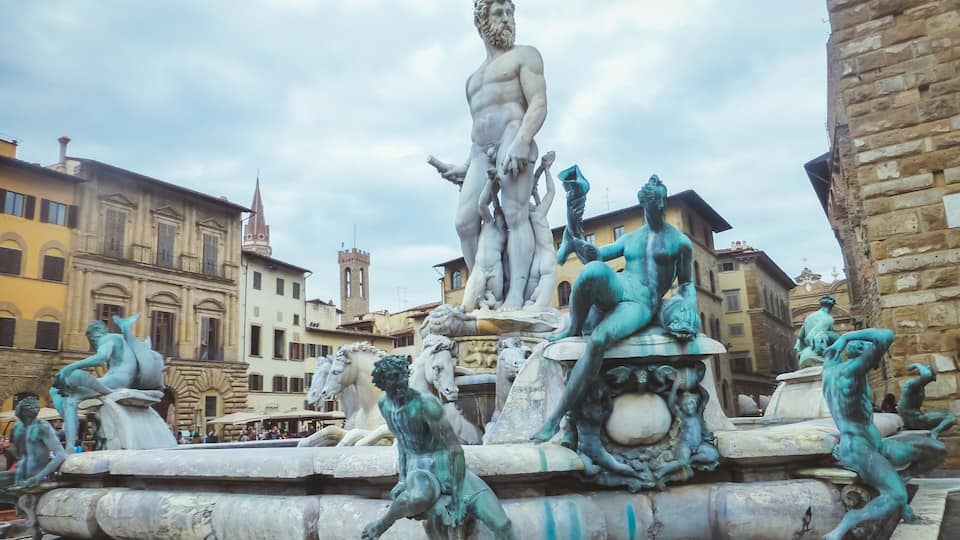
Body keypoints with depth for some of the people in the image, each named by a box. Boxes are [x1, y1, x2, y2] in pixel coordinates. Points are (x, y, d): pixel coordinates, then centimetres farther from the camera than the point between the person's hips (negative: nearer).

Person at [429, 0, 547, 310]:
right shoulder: (473, 79, 32)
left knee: (515, 214, -19)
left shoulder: (524, 55, 13)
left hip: (513, 138, -6)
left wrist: (521, 142, -21)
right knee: (465, 221, -9)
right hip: (480, 151, 7)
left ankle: (515, 296, -27)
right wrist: (465, 168, 21)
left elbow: (539, 104, -3)